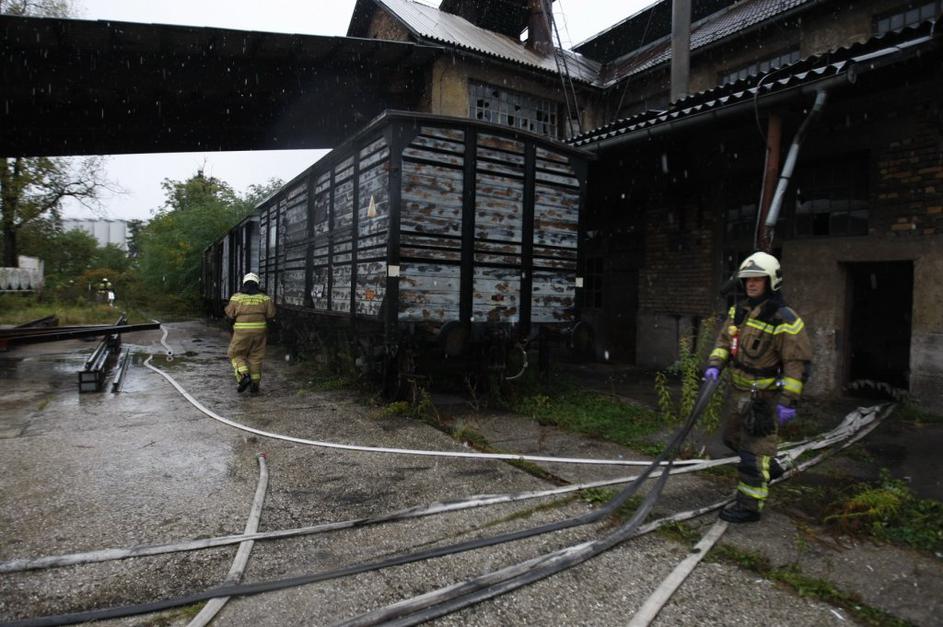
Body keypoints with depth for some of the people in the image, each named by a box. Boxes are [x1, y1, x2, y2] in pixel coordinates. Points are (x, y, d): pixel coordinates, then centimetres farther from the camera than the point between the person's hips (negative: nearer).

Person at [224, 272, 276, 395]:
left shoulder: (237, 296, 0)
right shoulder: (263, 297, 5)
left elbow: (230, 314, 1)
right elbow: (271, 313, -1)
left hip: (242, 330, -2)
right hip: (259, 329, 2)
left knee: (236, 354, 12)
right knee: (255, 357, 10)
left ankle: (244, 376, -8)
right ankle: (255, 384, 11)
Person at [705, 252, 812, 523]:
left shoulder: (785, 321, -17)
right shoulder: (738, 311, 6)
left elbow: (798, 364, -17)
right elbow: (724, 340, 13)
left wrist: (788, 401, -21)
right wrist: (714, 364, -5)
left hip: (764, 396, -8)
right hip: (739, 390, 9)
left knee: (754, 450, -4)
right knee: (733, 437, 24)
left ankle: (749, 506, 8)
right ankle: (771, 466, 48)